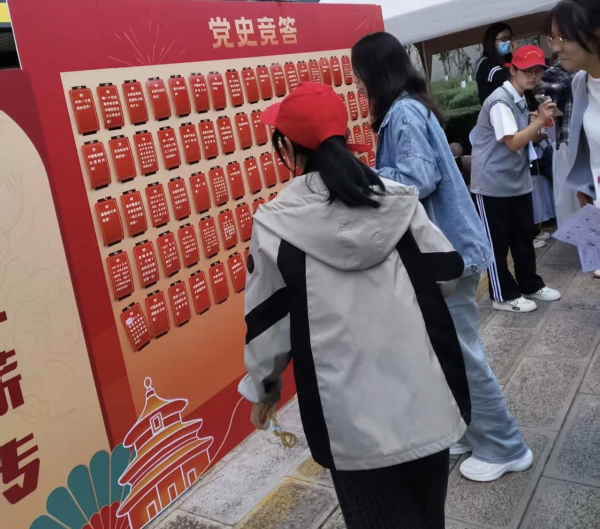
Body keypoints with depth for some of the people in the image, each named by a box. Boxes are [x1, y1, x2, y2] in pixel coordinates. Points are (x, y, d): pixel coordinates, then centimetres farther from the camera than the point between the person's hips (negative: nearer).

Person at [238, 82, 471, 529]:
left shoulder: (276, 225, -11)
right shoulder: (398, 200, -4)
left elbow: (268, 322, -3)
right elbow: (448, 272, 6)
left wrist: (263, 385, 15)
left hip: (354, 416, -3)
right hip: (424, 398, 4)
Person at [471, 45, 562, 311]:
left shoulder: (520, 100, 12)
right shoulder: (500, 101, -18)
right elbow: (512, 142, -23)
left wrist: (539, 124, 2)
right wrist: (540, 121, -26)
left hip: (518, 181, 9)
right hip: (494, 183, -9)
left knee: (523, 236, 16)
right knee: (498, 241, 2)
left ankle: (530, 285, 29)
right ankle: (504, 295, 12)